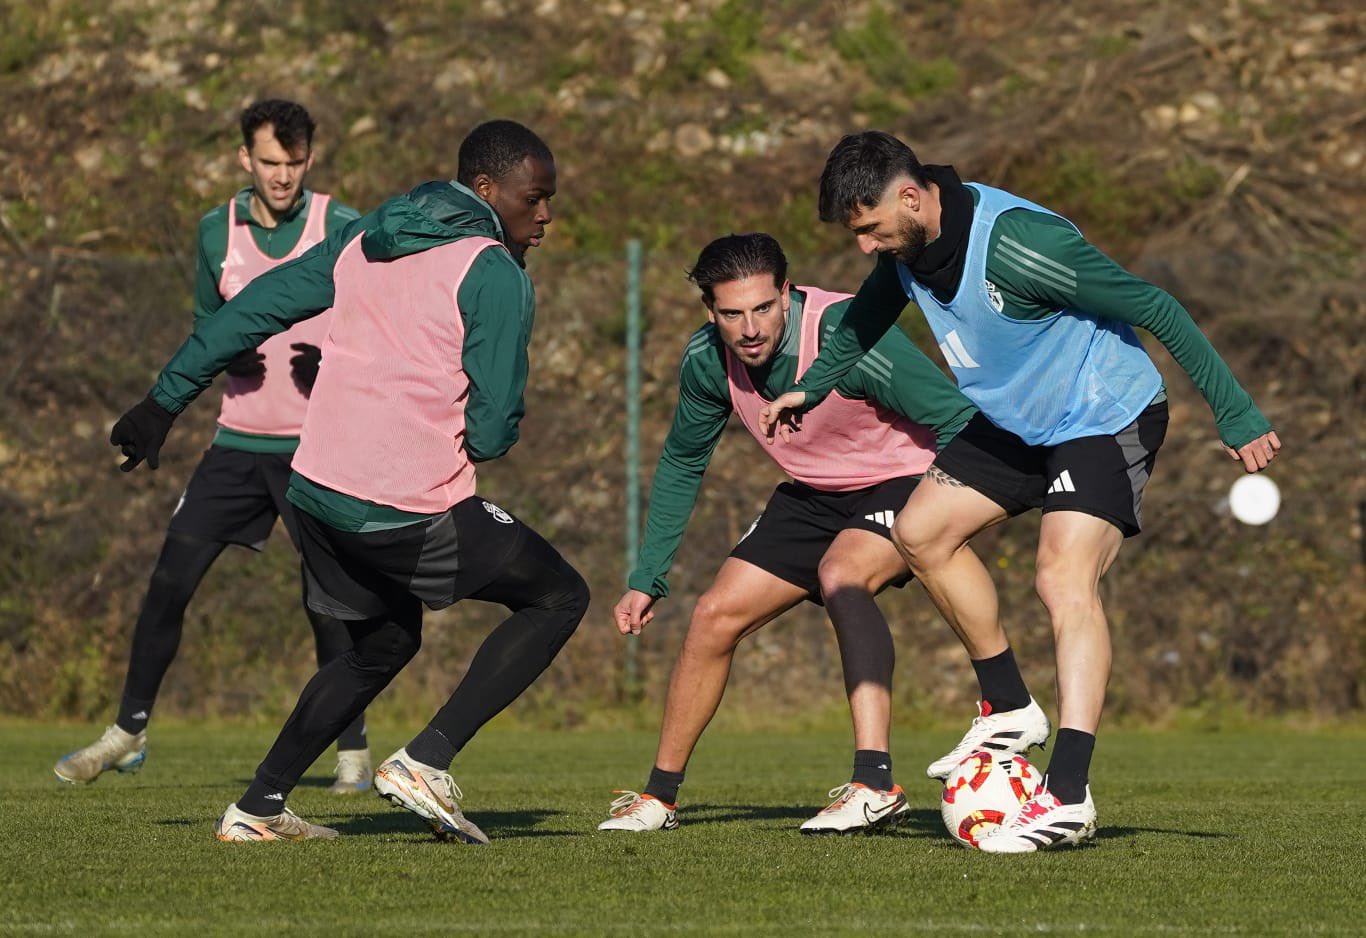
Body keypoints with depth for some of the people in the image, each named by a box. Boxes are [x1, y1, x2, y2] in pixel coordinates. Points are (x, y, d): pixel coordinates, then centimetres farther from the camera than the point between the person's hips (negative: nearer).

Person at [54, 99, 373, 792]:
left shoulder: (345, 231, -6)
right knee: (169, 583, 0)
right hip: (239, 441, 3)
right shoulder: (217, 231, 5)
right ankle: (128, 731, 13)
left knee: (329, 599, -7)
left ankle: (353, 753, 7)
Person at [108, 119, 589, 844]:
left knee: (381, 647, 28)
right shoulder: (496, 276, -8)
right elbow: (491, 431, -11)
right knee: (558, 597, 9)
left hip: (319, 490, 7)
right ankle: (426, 762, -2)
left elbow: (249, 313, 14)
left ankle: (258, 806, 20)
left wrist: (164, 403, 20)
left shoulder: (360, 241, 14)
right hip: (416, 508, -7)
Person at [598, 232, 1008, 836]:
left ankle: (875, 786, -37)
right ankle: (659, 797, 20)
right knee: (715, 616, 2)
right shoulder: (707, 359, -13)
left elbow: (958, 419, -27)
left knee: (840, 575, -34)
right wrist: (647, 579, 8)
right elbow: (682, 462, 7)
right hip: (813, 495, 7)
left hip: (906, 484, -6)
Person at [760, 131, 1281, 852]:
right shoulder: (906, 246, -7)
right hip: (1015, 421, 9)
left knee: (1064, 581, -23)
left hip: (1107, 417, -9)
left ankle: (1067, 795, -32)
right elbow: (868, 314, 19)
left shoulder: (1019, 243, -32)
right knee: (922, 531, 5)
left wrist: (1235, 416, -23)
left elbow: (1153, 308, -27)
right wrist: (811, 388, 31)